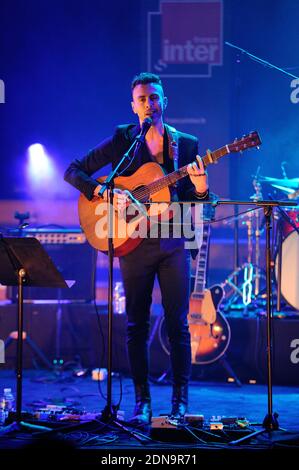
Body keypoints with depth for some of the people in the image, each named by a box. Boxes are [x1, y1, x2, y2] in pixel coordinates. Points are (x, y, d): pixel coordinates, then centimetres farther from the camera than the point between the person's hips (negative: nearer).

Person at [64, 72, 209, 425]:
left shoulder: (186, 144, 7)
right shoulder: (122, 140, 3)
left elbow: (192, 203, 7)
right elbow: (73, 171, 1)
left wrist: (200, 188, -16)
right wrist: (102, 191, -15)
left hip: (173, 243, 1)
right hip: (134, 243, 0)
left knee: (178, 325, 0)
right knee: (136, 325, 3)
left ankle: (180, 402, 7)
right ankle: (142, 402, 12)